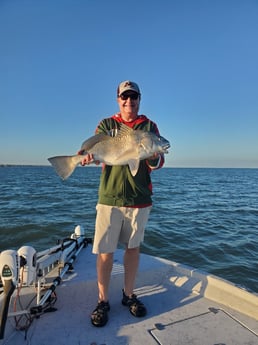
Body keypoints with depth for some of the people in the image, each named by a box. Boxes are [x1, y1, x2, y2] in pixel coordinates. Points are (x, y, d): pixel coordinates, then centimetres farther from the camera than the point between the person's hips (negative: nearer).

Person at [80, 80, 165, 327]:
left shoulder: (149, 126, 6)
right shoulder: (106, 124, 7)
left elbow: (158, 164, -3)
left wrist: (153, 157, -26)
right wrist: (88, 156, -32)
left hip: (139, 198, 2)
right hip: (109, 197, -1)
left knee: (133, 247, 14)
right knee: (105, 251, 3)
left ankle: (129, 295, 33)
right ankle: (103, 300, 23)